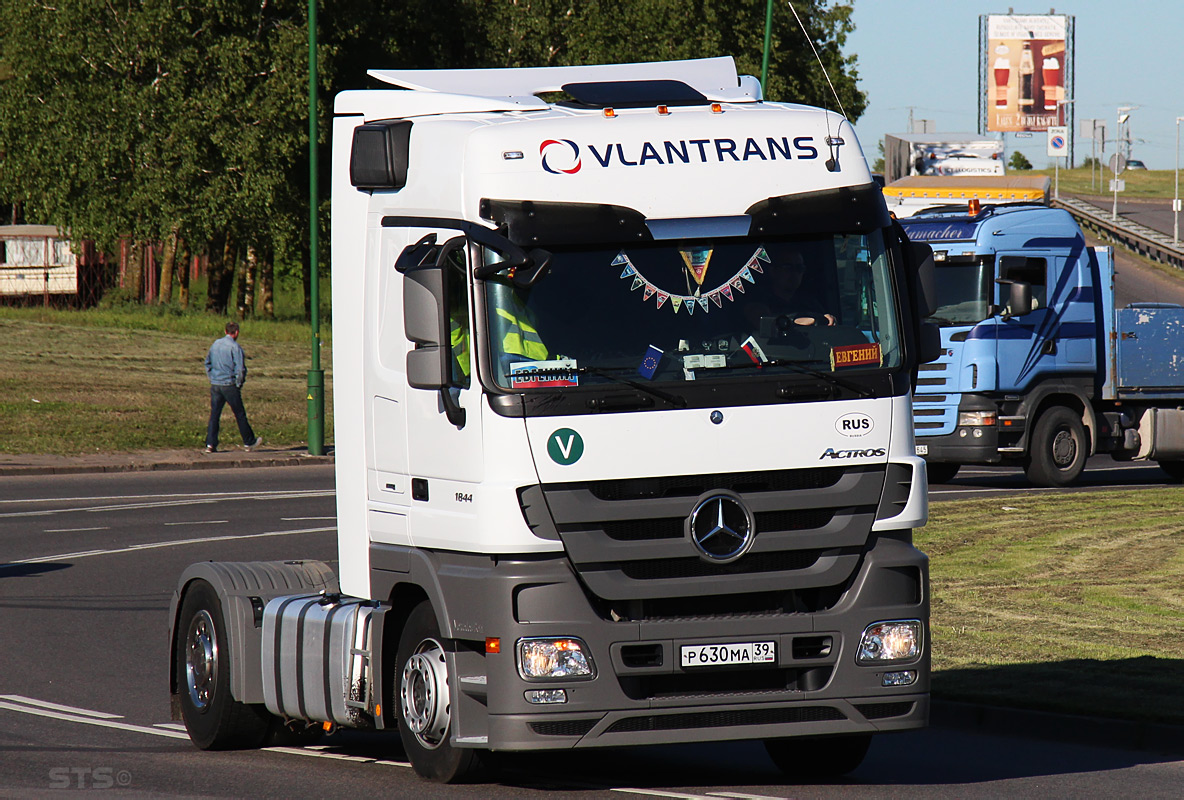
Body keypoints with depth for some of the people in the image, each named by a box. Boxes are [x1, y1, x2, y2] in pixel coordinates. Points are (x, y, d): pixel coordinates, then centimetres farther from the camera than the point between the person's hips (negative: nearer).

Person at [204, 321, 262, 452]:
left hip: (215, 386, 5)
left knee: (214, 414, 6)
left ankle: (210, 444, -3)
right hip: (229, 385, -5)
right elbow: (240, 368, -15)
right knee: (240, 414, 8)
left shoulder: (215, 344, 7)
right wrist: (239, 384, -2)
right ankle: (249, 442, 19)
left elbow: (207, 363, 16)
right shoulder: (235, 347, -12)